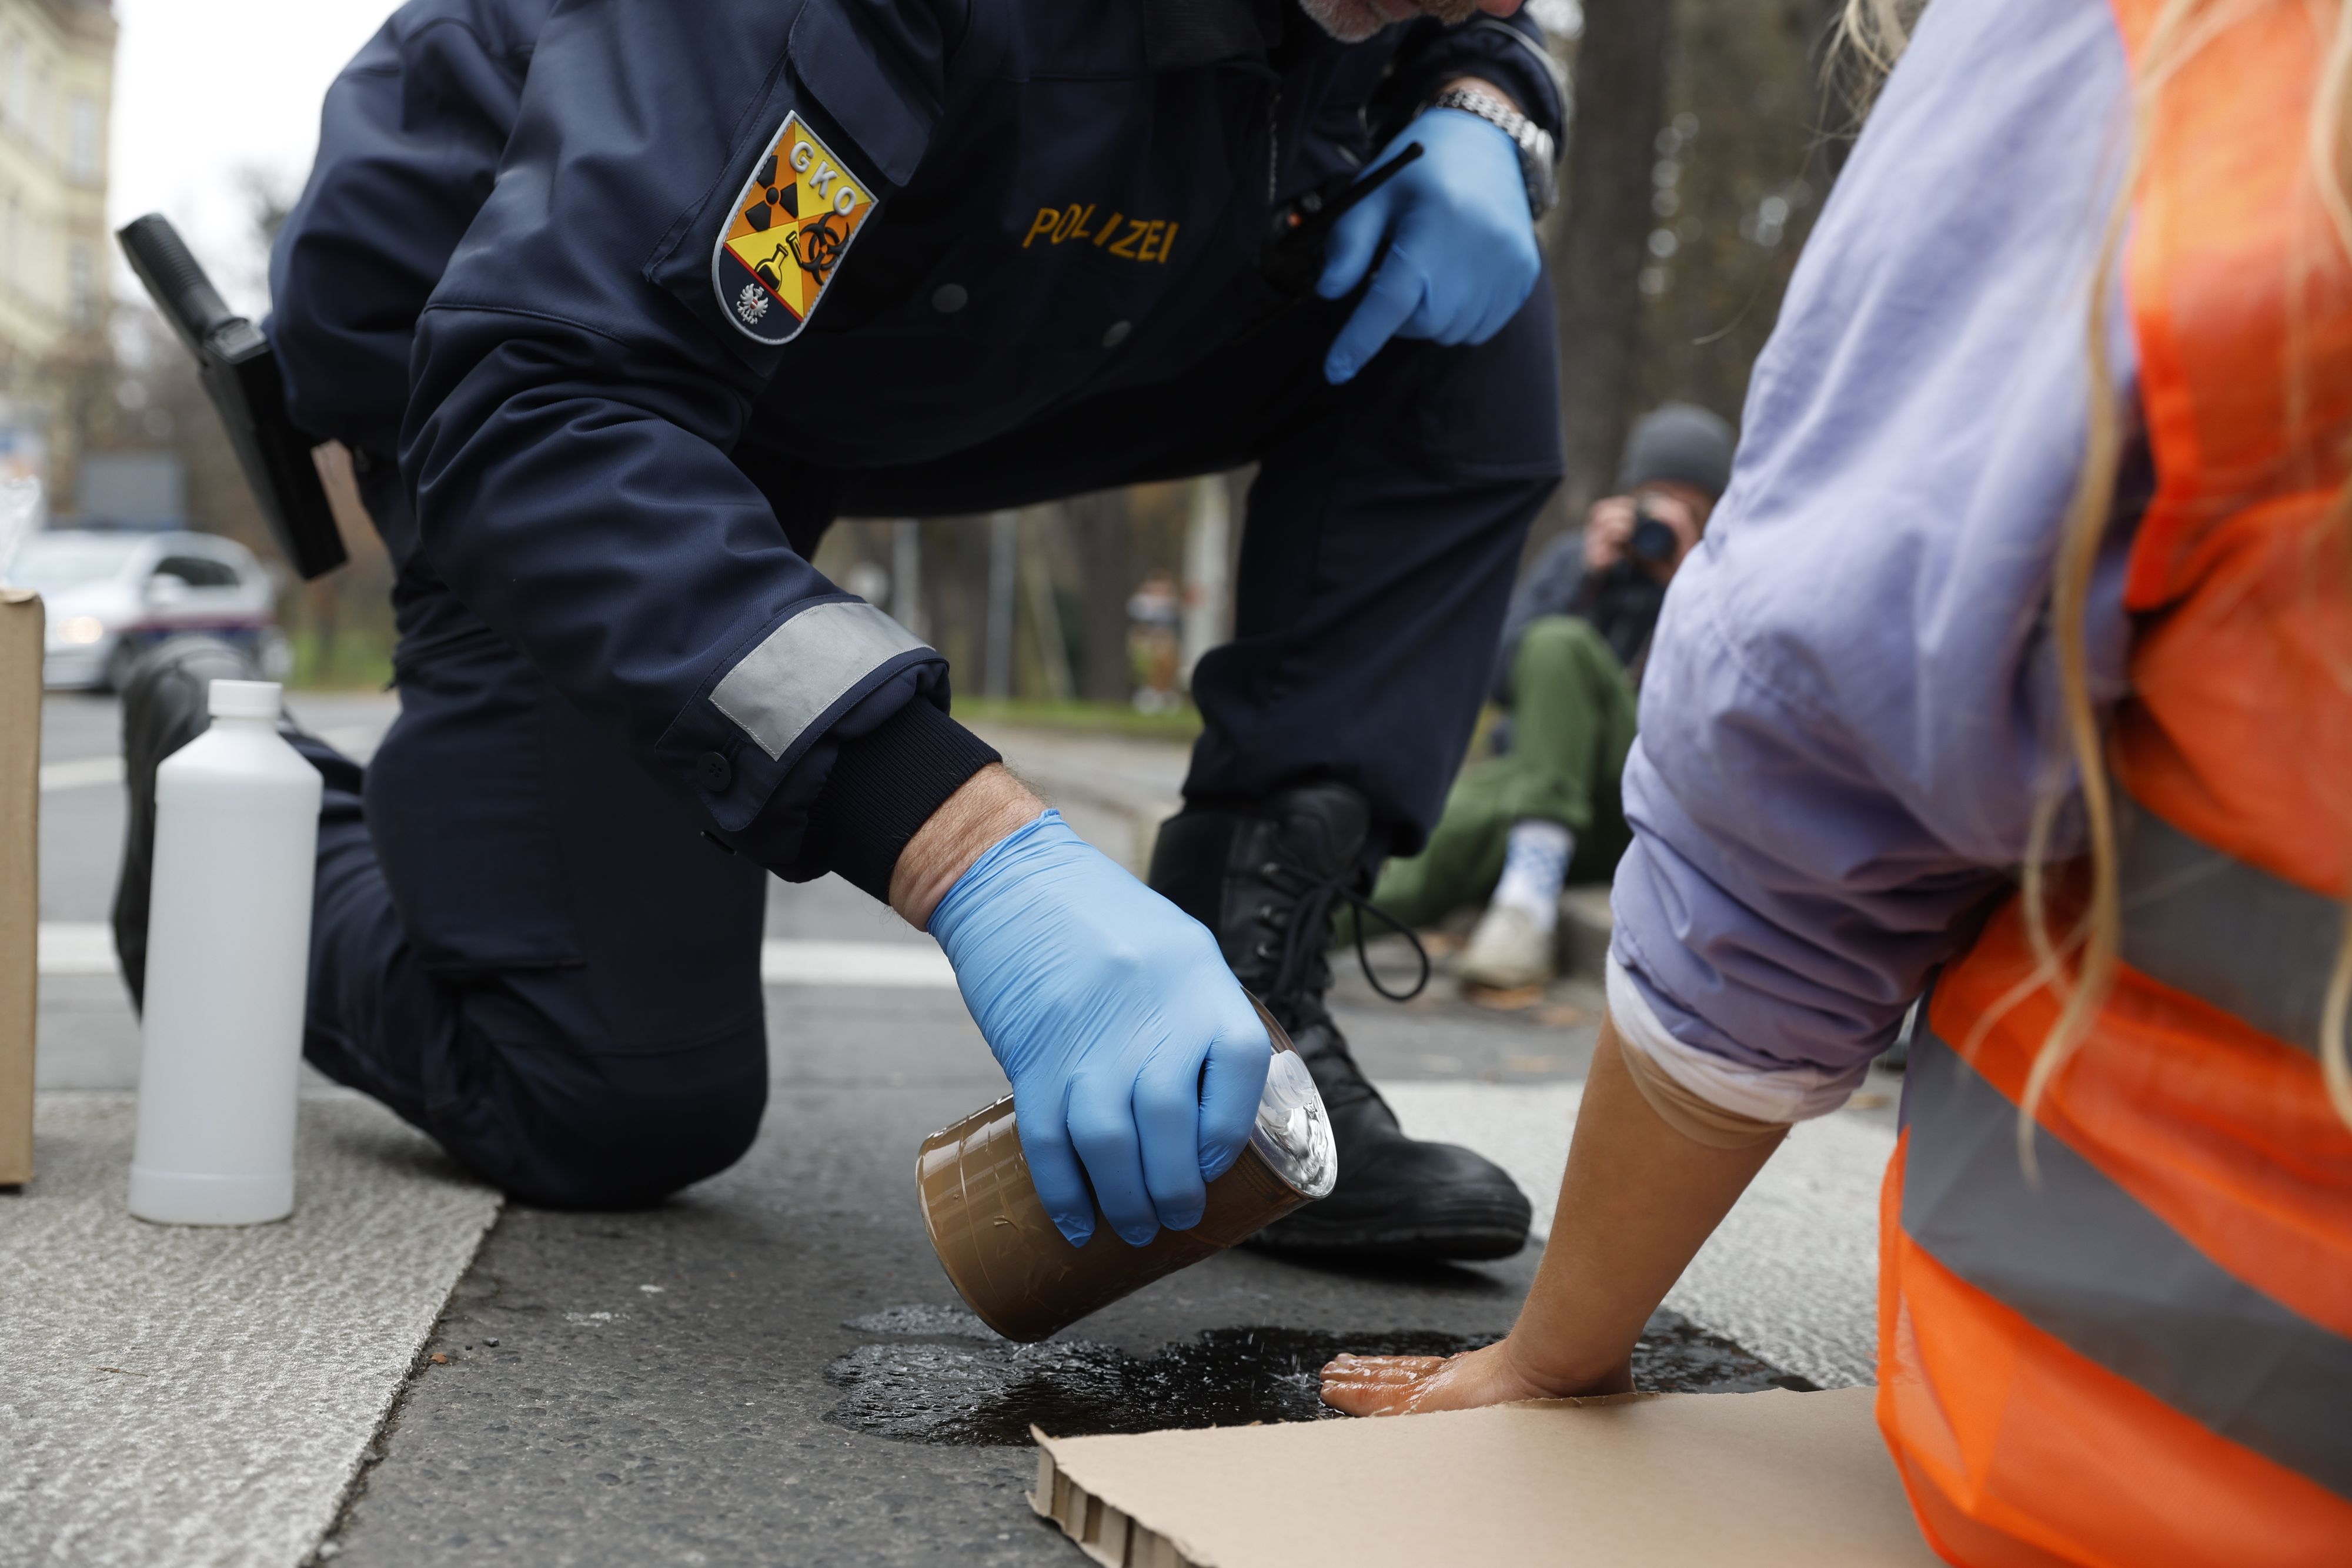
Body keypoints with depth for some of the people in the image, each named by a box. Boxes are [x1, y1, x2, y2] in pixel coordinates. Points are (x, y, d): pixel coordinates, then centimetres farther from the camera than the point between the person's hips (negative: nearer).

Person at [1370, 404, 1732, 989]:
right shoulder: (1574, 556, 15)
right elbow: (1503, 678, 4)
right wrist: (1587, 577, -3)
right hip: (1530, 774, 2)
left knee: (1559, 645, -30)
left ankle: (1532, 896, -41)